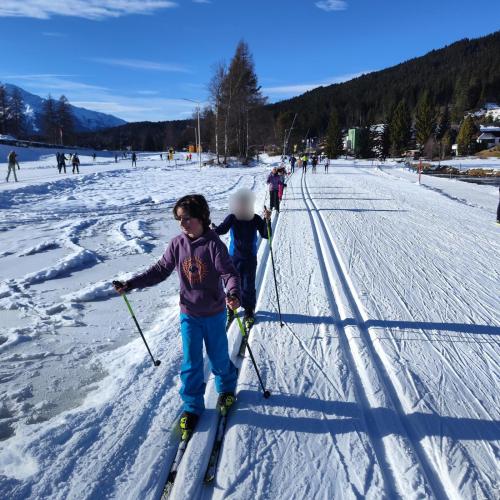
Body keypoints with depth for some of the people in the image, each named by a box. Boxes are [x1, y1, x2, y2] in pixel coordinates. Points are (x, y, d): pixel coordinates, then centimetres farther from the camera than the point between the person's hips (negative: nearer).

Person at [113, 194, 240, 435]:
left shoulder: (213, 244, -19)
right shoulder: (177, 244, -7)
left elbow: (229, 273, -23)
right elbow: (160, 270, 0)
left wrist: (233, 294, -43)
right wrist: (130, 284, -6)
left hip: (214, 313, -2)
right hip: (189, 313, 3)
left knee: (219, 357, 14)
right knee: (191, 361, 8)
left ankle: (227, 387, 44)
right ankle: (192, 406, 26)